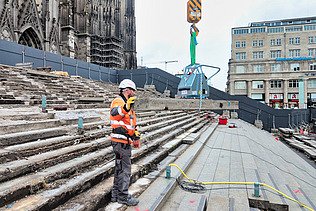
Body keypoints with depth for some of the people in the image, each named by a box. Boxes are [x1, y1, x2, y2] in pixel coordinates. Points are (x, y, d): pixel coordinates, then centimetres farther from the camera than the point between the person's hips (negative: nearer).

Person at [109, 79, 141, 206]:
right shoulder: (118, 101, -13)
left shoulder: (127, 104, 18)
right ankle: (123, 197, 14)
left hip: (125, 142, 10)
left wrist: (136, 137, 28)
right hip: (120, 142, -10)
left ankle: (116, 194, 32)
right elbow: (114, 113, -39)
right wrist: (125, 108, -58)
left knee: (120, 169, 18)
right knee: (124, 170, 0)